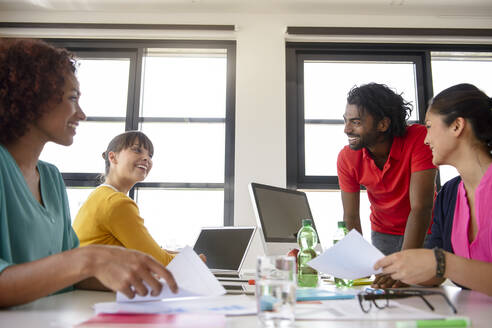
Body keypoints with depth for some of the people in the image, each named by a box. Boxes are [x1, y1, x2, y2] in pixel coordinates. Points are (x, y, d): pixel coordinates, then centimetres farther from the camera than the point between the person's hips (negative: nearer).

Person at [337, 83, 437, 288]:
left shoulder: (419, 138, -29)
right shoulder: (347, 158, -18)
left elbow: (421, 209, -33)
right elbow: (351, 217, -12)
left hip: (424, 232, -2)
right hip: (383, 234, 2)